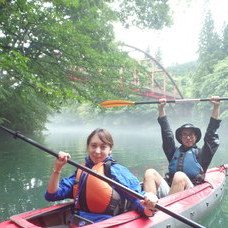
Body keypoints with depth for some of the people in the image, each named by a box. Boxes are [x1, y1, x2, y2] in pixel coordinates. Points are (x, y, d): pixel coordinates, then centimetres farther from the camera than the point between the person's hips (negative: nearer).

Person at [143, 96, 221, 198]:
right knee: (150, 172, -21)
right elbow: (167, 134, 22)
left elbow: (211, 136, 9)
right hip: (168, 191, 3)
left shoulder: (200, 154, 18)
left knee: (179, 176, -34)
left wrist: (216, 107, 4)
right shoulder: (174, 152, 26)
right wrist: (161, 108, 18)